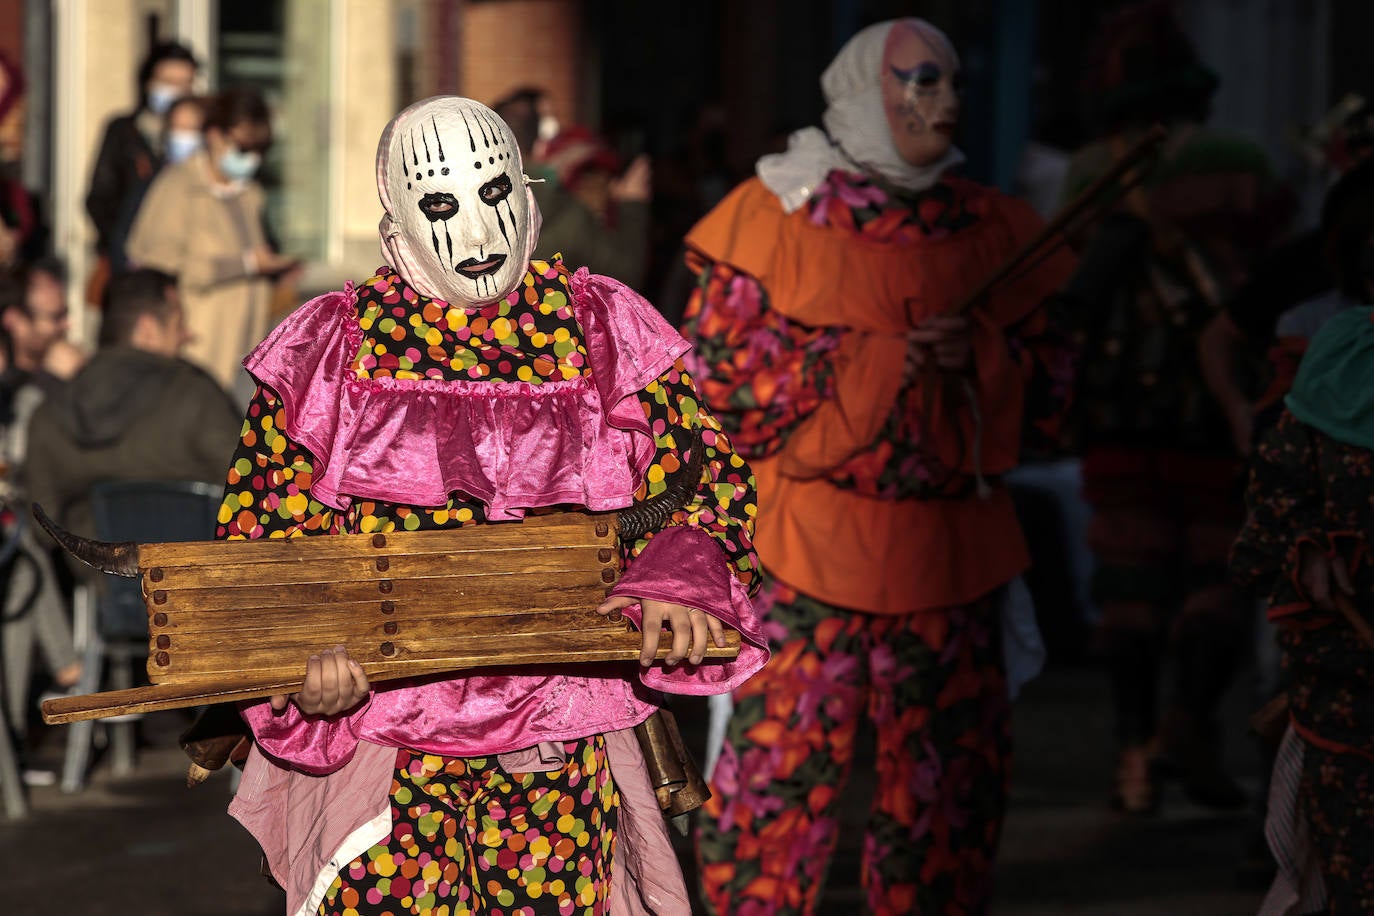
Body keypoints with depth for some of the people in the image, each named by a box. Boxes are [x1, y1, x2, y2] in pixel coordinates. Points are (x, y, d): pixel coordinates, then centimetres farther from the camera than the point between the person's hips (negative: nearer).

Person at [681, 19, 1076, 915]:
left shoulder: (989, 227, 10)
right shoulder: (776, 218, -1)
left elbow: (1050, 385, 14)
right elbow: (716, 380, -4)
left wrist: (982, 355, -7)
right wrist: (871, 362, -13)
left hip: (951, 563, 4)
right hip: (807, 562, -4)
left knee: (944, 791, 8)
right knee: (778, 779, -7)